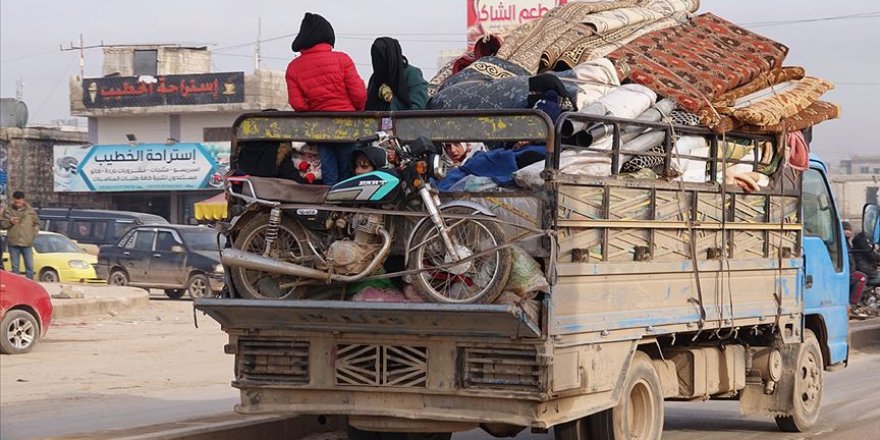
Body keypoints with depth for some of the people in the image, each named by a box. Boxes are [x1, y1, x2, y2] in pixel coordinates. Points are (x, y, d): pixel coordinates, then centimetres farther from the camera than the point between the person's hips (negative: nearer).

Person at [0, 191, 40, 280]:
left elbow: (37, 223, 16)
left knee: (29, 266, 1)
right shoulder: (8, 211, 4)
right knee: (15, 266, 5)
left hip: (27, 243, 0)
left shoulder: (30, 211, 5)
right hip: (13, 243, 0)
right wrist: (9, 222, -14)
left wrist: (33, 233, 3)